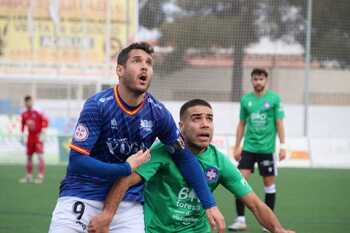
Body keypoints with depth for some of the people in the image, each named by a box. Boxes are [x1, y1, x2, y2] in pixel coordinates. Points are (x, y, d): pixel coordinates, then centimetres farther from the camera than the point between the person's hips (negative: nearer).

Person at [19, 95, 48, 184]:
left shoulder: (37, 113, -12)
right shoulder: (24, 115, 4)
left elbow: (45, 121, -11)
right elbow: (23, 125, 17)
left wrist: (42, 134, -15)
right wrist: (22, 136, 14)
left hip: (38, 137, -6)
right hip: (30, 137, 6)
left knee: (40, 156, -12)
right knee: (29, 157, 9)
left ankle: (40, 176, -12)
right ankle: (29, 176, 18)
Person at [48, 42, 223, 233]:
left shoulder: (157, 112, -4)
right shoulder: (98, 105, -14)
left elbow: (185, 158, 6)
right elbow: (77, 160, -18)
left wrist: (209, 204, 2)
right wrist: (127, 168, -15)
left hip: (128, 201, 3)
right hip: (82, 195, -3)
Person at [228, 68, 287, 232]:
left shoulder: (274, 98, -2)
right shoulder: (245, 99, 6)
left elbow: (279, 123, -1)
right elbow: (241, 124, 13)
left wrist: (282, 146, -8)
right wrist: (237, 147, 11)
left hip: (267, 148, -2)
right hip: (248, 148, 2)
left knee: (269, 183, 4)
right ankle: (240, 220, -2)